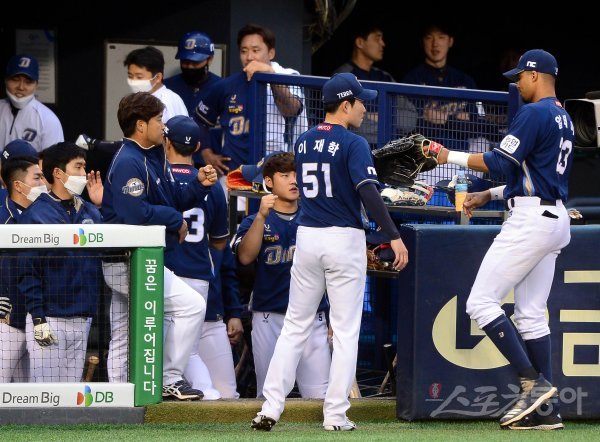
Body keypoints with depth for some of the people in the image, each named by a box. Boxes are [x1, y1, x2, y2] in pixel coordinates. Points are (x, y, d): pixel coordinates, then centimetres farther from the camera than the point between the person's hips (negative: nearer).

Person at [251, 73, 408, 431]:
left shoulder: (303, 143, 10)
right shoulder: (354, 144, -10)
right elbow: (368, 193, -21)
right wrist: (394, 236, -22)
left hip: (307, 237, 5)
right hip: (344, 240, -5)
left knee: (295, 326, 10)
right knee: (346, 331, 2)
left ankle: (271, 407, 2)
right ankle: (336, 415, 0)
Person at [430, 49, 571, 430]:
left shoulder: (535, 113, -12)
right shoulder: (563, 119, 18)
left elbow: (502, 162, -16)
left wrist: (451, 157, -5)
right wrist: (490, 195, 24)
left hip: (531, 220, -10)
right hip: (556, 218, 10)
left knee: (481, 302, -8)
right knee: (531, 313, 11)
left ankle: (533, 382, -13)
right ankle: (544, 409, 8)